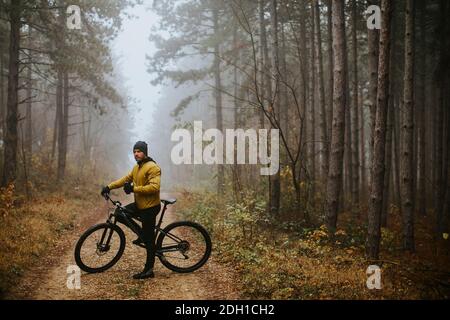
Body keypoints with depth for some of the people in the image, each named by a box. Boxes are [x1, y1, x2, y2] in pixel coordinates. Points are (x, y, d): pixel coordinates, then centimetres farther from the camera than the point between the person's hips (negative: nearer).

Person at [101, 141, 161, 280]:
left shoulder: (152, 167, -17)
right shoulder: (136, 168, 14)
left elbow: (154, 187, -27)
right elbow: (125, 179, 9)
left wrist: (134, 188, -29)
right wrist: (109, 186, -3)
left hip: (150, 207, -9)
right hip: (139, 204, 9)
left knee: (149, 239, -3)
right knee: (119, 213, 4)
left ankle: (149, 270, 6)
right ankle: (141, 234, 13)